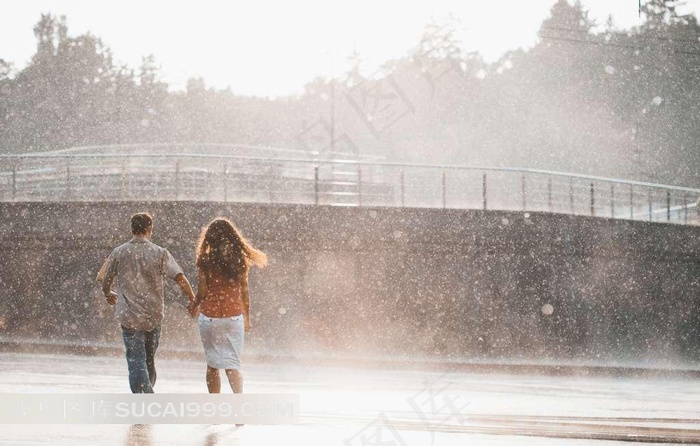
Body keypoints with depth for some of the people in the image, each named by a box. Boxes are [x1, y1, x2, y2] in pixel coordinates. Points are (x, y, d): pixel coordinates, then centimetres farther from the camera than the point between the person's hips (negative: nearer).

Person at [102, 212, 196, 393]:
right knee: (149, 360, 17)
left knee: (136, 360, -7)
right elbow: (180, 278, -12)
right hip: (154, 315, 1)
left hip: (130, 316, -1)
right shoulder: (159, 253, -4)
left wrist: (108, 294, 33)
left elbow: (105, 281, 10)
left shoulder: (118, 253, -1)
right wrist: (193, 299, 3)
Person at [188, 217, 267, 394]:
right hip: (234, 317, 2)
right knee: (232, 364, 5)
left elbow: (202, 292, -8)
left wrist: (194, 306, 13)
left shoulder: (206, 261, -9)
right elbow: (244, 292, 4)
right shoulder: (240, 261, -1)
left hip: (210, 317, -2)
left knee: (213, 365, 10)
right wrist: (247, 318, 15)